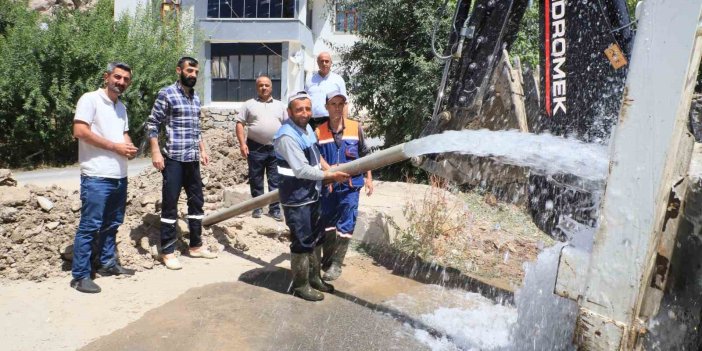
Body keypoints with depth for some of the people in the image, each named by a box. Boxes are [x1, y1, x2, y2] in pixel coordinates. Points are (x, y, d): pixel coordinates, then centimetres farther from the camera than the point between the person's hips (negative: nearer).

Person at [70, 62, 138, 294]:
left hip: (120, 176, 8)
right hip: (96, 177, -8)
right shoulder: (90, 99, -6)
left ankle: (107, 263, 29)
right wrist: (115, 146, -16)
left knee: (112, 224, 16)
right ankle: (80, 275, 4)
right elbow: (80, 131, -15)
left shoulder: (121, 107, 17)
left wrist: (130, 148, 1)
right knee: (90, 226, -4)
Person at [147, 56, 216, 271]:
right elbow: (152, 124, -8)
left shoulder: (195, 97, 15)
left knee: (197, 201, 11)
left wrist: (203, 150, 16)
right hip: (173, 159, -7)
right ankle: (168, 251, 8)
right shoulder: (167, 94, -5)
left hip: (192, 159, 7)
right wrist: (155, 152, -15)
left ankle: (196, 245, 23)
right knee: (170, 204, -1)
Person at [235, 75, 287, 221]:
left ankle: (274, 209, 9)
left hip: (276, 149, 1)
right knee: (256, 180, 6)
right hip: (255, 148, -1)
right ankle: (257, 208, 17)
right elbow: (240, 123, 2)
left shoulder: (280, 105, 12)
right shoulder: (249, 104, 6)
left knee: (275, 181, 3)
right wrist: (242, 143, -8)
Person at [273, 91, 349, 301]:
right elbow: (302, 170, -26)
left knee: (316, 239, 19)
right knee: (302, 243, 1)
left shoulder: (307, 128, 8)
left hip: (312, 195, 10)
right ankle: (300, 286, 17)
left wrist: (328, 170, 11)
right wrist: (331, 176, -22)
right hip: (296, 199, -10)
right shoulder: (287, 136, -22)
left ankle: (314, 278, 35)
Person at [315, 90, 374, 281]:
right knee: (327, 224, 13)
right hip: (327, 185, 1)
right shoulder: (319, 131, -2)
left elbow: (364, 154, 9)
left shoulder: (356, 128, 0)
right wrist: (328, 169, -25)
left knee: (345, 225, 0)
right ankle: (327, 260, 30)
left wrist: (369, 178, 9)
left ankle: (336, 264, 11)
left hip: (350, 185, -1)